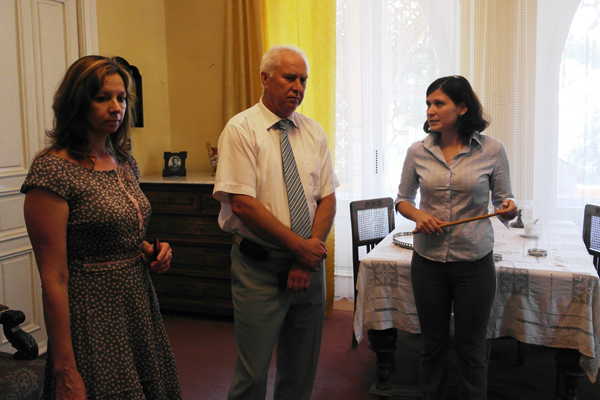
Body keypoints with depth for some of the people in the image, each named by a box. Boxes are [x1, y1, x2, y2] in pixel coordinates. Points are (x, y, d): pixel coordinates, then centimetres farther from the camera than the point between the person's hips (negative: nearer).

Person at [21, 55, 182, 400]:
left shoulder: (126, 163, 8)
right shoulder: (52, 170, -15)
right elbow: (54, 278, -17)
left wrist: (152, 251, 0)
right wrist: (65, 370, -17)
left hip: (141, 308, 7)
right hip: (93, 318, -7)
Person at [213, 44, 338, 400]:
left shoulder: (313, 132, 8)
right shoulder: (241, 130, -8)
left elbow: (327, 198, 4)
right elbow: (243, 203, -16)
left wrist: (310, 252, -10)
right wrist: (300, 246, -15)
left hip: (309, 262, 5)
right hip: (259, 265, -5)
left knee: (302, 370, 15)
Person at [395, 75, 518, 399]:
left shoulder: (492, 150, -6)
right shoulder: (418, 152, -1)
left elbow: (503, 200, 4)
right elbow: (403, 199, 10)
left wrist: (508, 208, -19)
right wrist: (418, 215, -10)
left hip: (475, 263, -1)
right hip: (428, 261, 2)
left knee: (471, 346, 11)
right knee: (432, 342, 15)